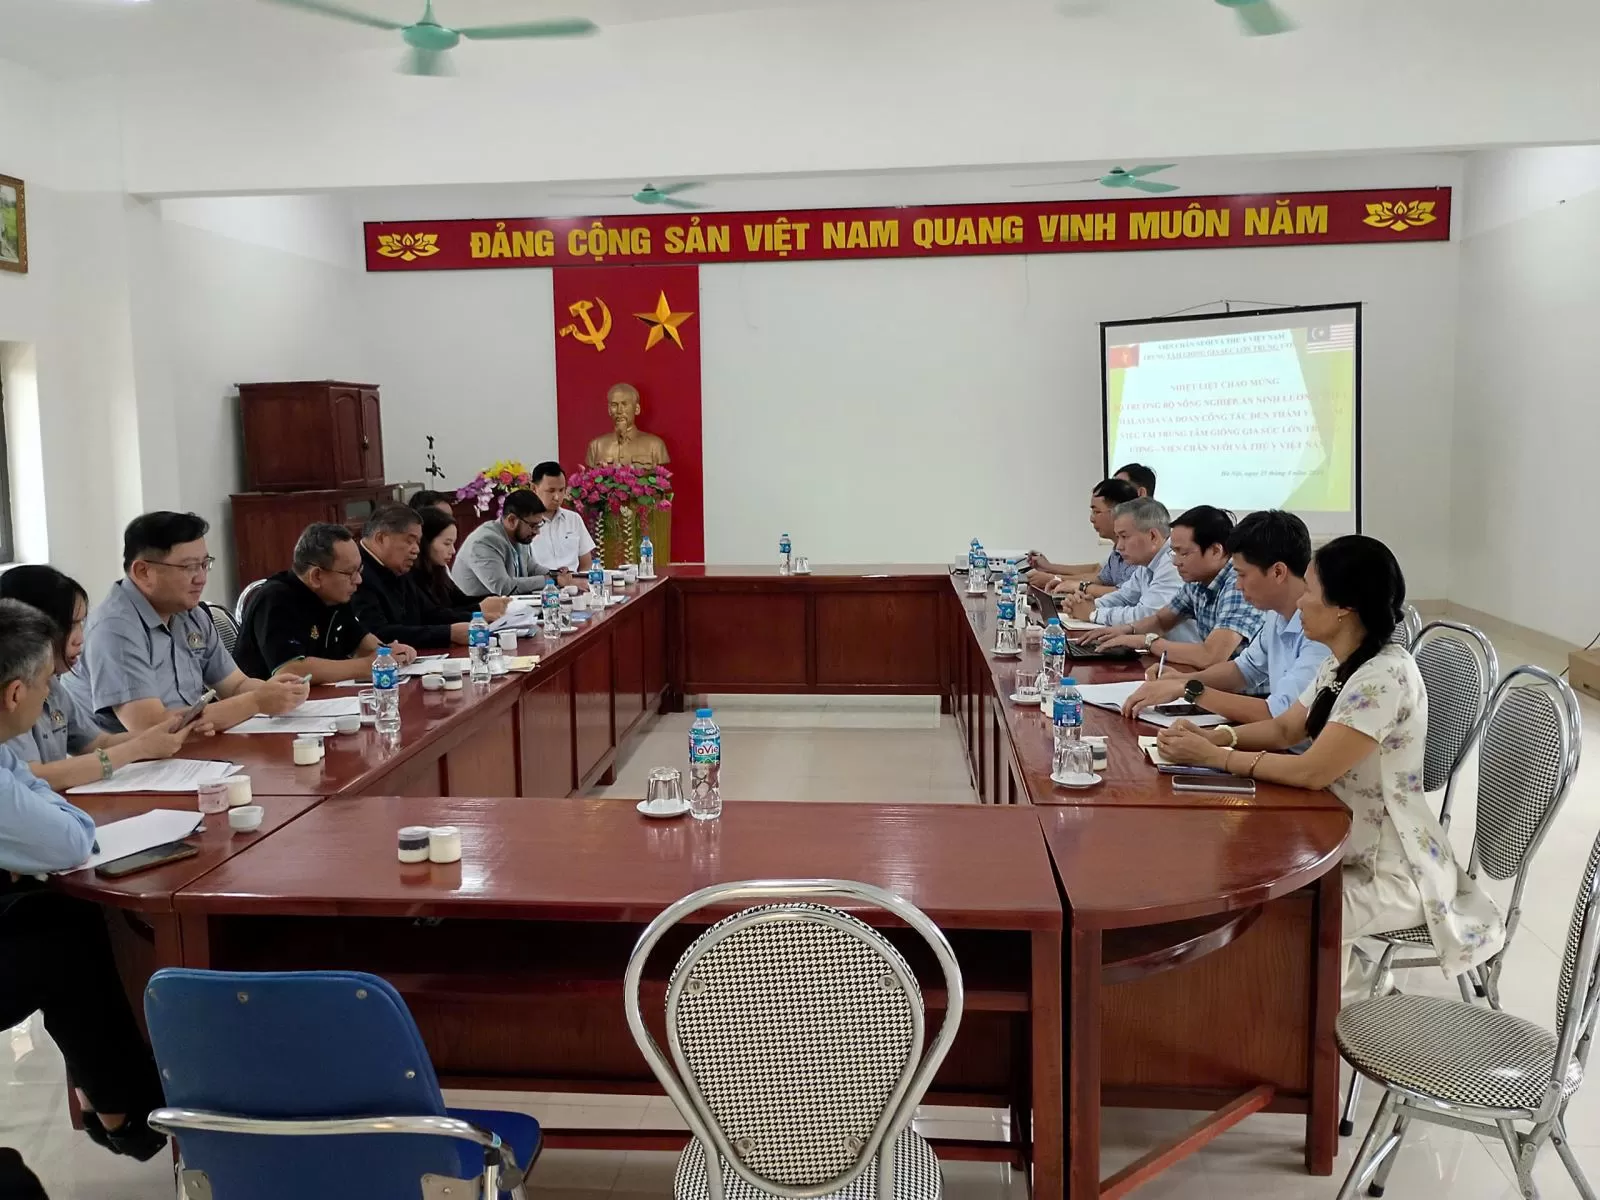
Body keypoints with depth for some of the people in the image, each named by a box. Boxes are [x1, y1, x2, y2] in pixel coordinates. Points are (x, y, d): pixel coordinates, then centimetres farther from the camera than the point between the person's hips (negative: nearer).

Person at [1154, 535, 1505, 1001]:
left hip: (1389, 872, -9)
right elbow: (1285, 728, 12)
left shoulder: (1384, 677, -27)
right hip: (1349, 844, 9)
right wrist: (1214, 735, -5)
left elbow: (1311, 772, -27)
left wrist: (1213, 757, -20)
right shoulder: (1341, 664, 3)